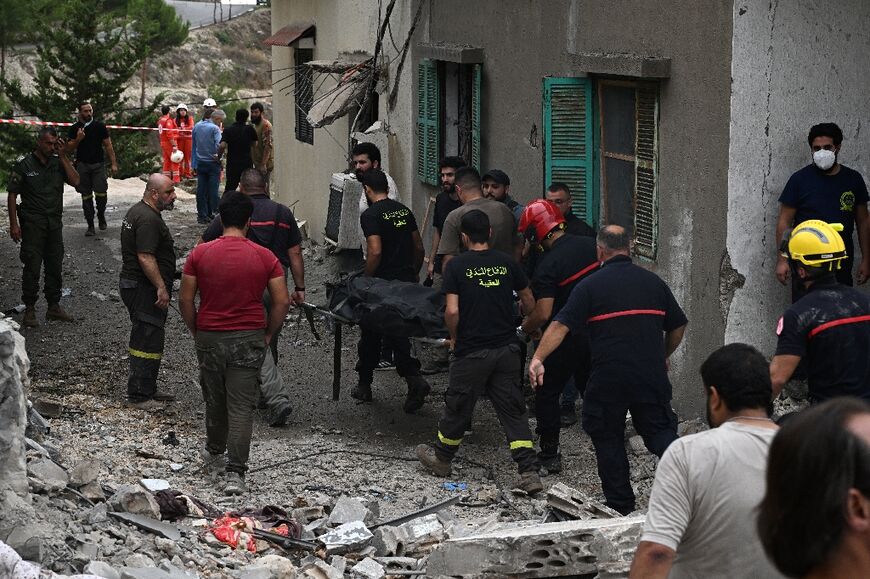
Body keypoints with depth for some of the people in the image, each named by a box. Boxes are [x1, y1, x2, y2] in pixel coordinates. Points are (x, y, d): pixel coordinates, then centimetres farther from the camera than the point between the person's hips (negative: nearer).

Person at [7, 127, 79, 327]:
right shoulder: (23, 164, -5)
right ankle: (29, 310, 1)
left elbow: (75, 181, -6)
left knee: (55, 266, 9)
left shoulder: (58, 162, 7)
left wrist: (63, 156, -8)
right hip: (32, 223, -4)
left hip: (55, 223, 4)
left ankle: (54, 307, 19)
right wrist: (14, 224, -10)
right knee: (32, 267, -5)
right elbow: (12, 195, -4)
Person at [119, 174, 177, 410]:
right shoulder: (148, 219, -20)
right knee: (147, 340, -7)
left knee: (145, 339, 17)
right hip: (145, 290, -11)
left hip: (131, 283, 11)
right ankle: (139, 395, -3)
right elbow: (146, 258, -26)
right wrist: (161, 287, -23)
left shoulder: (136, 211, 15)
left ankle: (147, 390, 26)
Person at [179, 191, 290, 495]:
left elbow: (185, 300, -2)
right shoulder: (265, 257, -5)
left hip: (209, 337, 1)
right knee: (241, 407, -1)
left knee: (214, 400, 21)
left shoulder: (200, 254, -4)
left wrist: (196, 330, 12)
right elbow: (282, 302, -5)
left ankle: (215, 450, 42)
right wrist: (268, 334, 8)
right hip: (249, 339, -1)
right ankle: (235, 473, -8)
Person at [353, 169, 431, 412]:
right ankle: (414, 379, -9)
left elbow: (375, 251, -21)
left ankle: (364, 386, 19)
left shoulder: (370, 215, -12)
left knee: (370, 335, 9)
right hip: (406, 281, 6)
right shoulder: (404, 211, 10)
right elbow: (419, 248, 13)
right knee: (397, 335, 10)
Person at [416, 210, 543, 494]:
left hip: (472, 351, -3)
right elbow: (529, 303, 10)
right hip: (507, 349, 3)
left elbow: (452, 311, -16)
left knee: (458, 406, 14)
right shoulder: (507, 263, 1)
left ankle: (441, 458, 34)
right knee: (513, 410, 6)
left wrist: (454, 338, 2)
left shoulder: (456, 266, -9)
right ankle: (529, 473, -1)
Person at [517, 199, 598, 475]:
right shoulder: (590, 245, -2)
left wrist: (525, 327, -3)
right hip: (597, 333, 6)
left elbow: (543, 313, -24)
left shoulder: (547, 266, -20)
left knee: (547, 393, 8)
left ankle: (549, 457, 10)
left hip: (566, 338, -6)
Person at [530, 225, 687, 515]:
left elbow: (560, 325, -10)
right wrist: (662, 357, 31)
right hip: (652, 377, 3)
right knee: (660, 431, 10)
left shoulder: (590, 285, -1)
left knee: (608, 439, 11)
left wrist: (537, 358, -12)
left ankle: (621, 507, 14)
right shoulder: (653, 282, 10)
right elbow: (678, 326, 16)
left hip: (608, 380, -3)